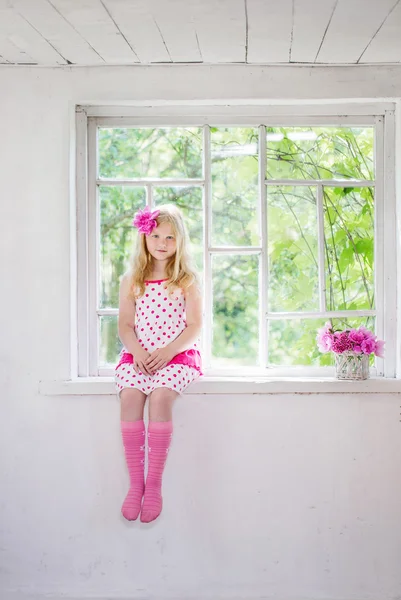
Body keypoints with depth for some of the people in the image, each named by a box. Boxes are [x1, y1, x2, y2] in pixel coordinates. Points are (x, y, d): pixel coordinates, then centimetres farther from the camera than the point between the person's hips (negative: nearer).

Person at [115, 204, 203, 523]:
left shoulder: (187, 281, 5)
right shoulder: (132, 280, 12)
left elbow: (195, 326, -1)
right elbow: (125, 324, 7)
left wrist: (169, 352, -15)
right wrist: (137, 351, -12)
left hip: (178, 354, -2)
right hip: (139, 355, 3)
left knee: (160, 396, -30)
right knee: (129, 397, -26)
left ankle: (154, 484, -21)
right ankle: (135, 482, -18)